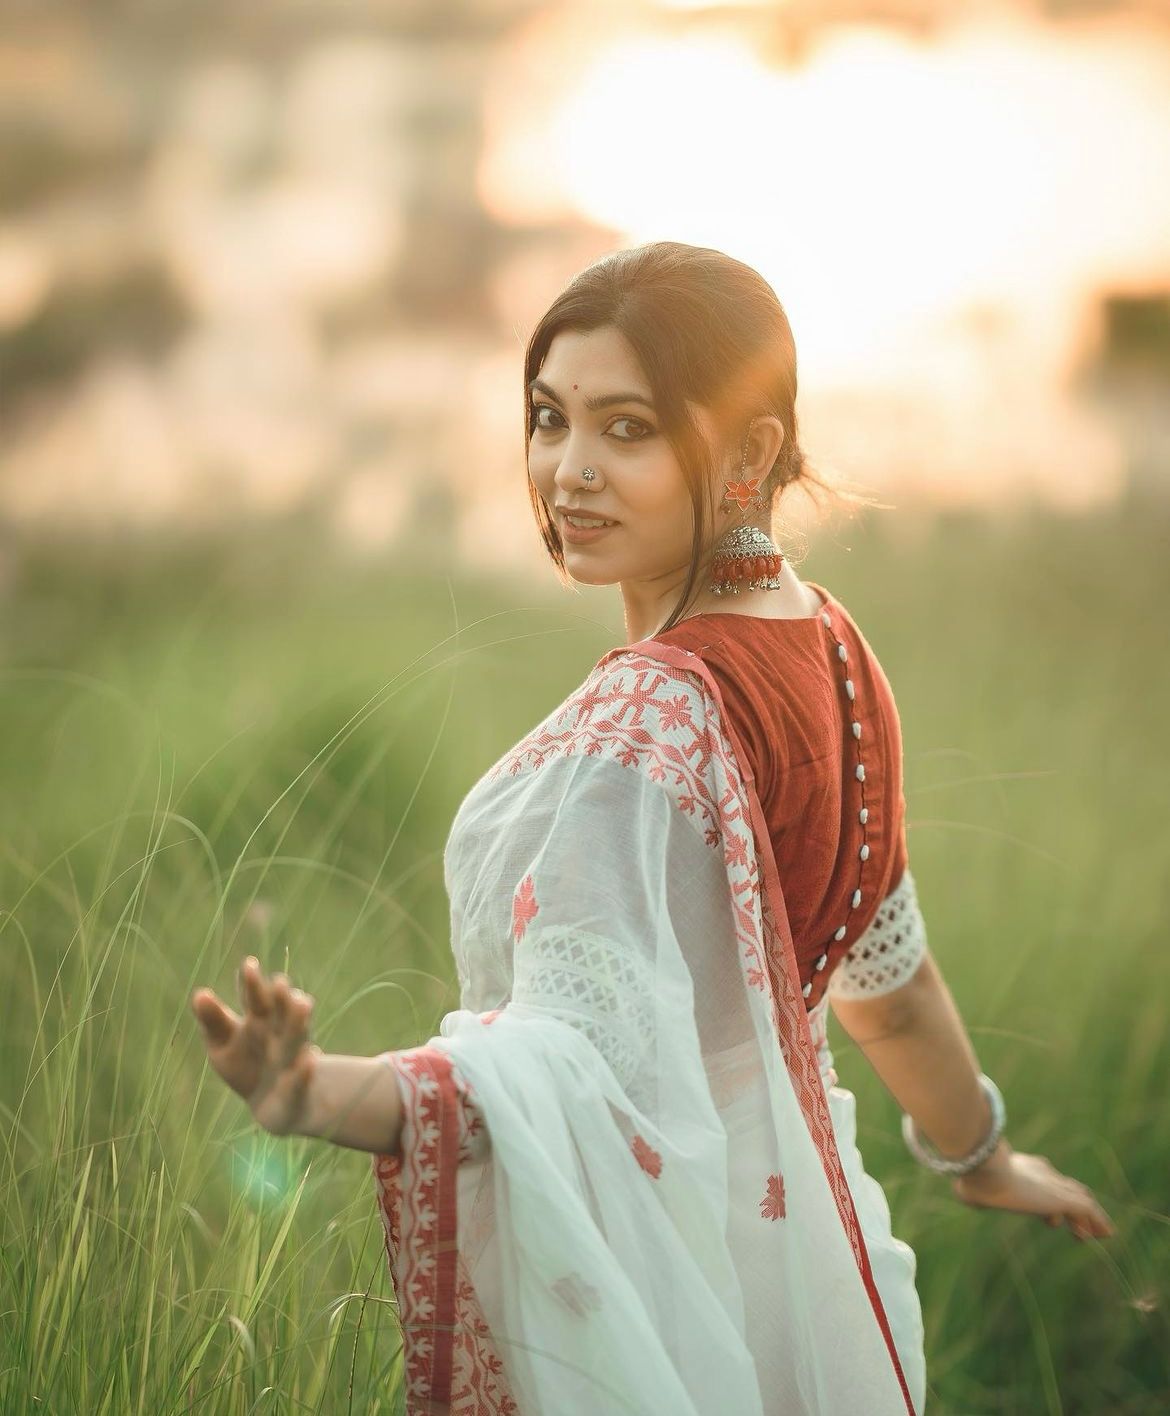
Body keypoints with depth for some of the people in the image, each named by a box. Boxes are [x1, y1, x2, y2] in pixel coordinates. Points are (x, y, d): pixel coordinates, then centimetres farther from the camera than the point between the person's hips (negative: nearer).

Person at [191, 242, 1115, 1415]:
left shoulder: (648, 731, -26)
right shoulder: (824, 642, 1)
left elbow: (582, 1064, -34)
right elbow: (885, 970, 12)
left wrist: (316, 1098, -48)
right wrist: (977, 1154, 26)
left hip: (648, 1292, -8)